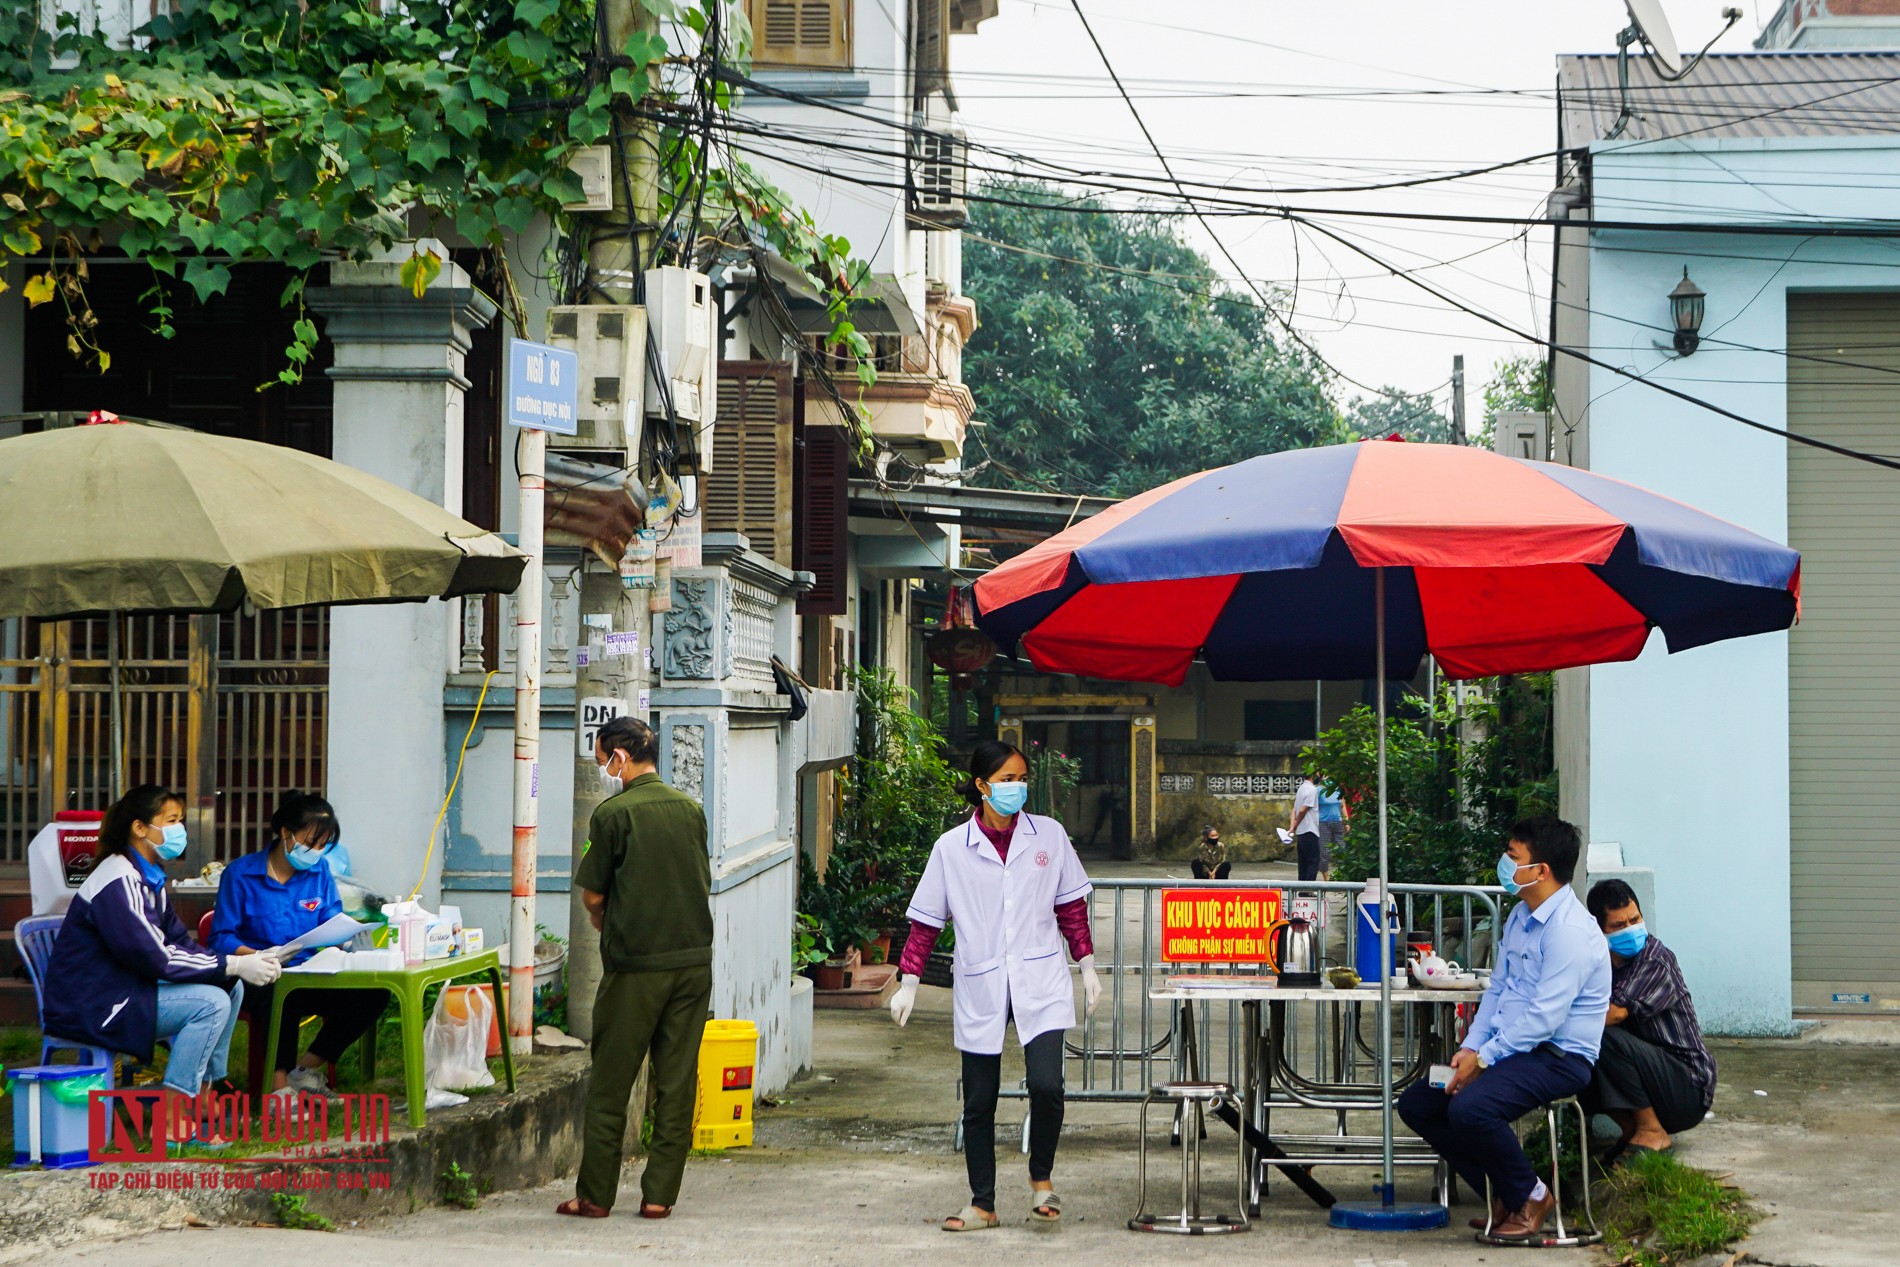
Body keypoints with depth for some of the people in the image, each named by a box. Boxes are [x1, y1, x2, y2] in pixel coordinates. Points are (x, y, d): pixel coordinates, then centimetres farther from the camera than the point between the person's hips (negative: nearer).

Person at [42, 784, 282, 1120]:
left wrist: (239, 965, -8)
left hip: (127, 989, 10)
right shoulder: (117, 883, -19)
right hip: (90, 1007, -10)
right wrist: (232, 965, -20)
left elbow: (180, 942, 9)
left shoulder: (149, 878, 13)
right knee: (211, 1002, -21)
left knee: (231, 987, 5)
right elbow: (154, 958, -24)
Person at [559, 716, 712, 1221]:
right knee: (676, 1081, 6)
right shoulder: (691, 809, 8)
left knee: (610, 1083, 4)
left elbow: (592, 896, -2)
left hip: (635, 965, -5)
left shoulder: (613, 813, -7)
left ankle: (595, 1194, 8)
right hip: (693, 958, 5)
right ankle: (660, 1194, 7)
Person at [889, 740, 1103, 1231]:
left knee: (1046, 1085, -16)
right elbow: (926, 920, 5)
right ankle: (982, 1204, 19)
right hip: (980, 989, 0)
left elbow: (1071, 905, 12)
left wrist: (1087, 966, 10)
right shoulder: (952, 848, 0)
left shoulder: (1049, 836, 4)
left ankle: (1041, 1177, 10)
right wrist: (908, 983, 2)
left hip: (1040, 985, 0)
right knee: (978, 1102, 6)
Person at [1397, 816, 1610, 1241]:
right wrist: (1469, 1050, 1)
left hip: (1558, 1058, -10)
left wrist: (1484, 1059, -19)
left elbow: (1545, 1017, -23)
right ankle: (1503, 1194, 8)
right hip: (1510, 1048, 10)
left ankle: (1530, 1197, -7)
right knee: (1415, 1103, 2)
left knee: (1470, 1108, -33)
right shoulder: (1520, 917, 13)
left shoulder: (1570, 930, -18)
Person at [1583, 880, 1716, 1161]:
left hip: (1689, 1091, -7)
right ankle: (1632, 1129, 4)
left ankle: (1652, 1132, -14)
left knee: (1608, 1038, -28)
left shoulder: (1656, 961, -16)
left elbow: (1616, 1013, -29)